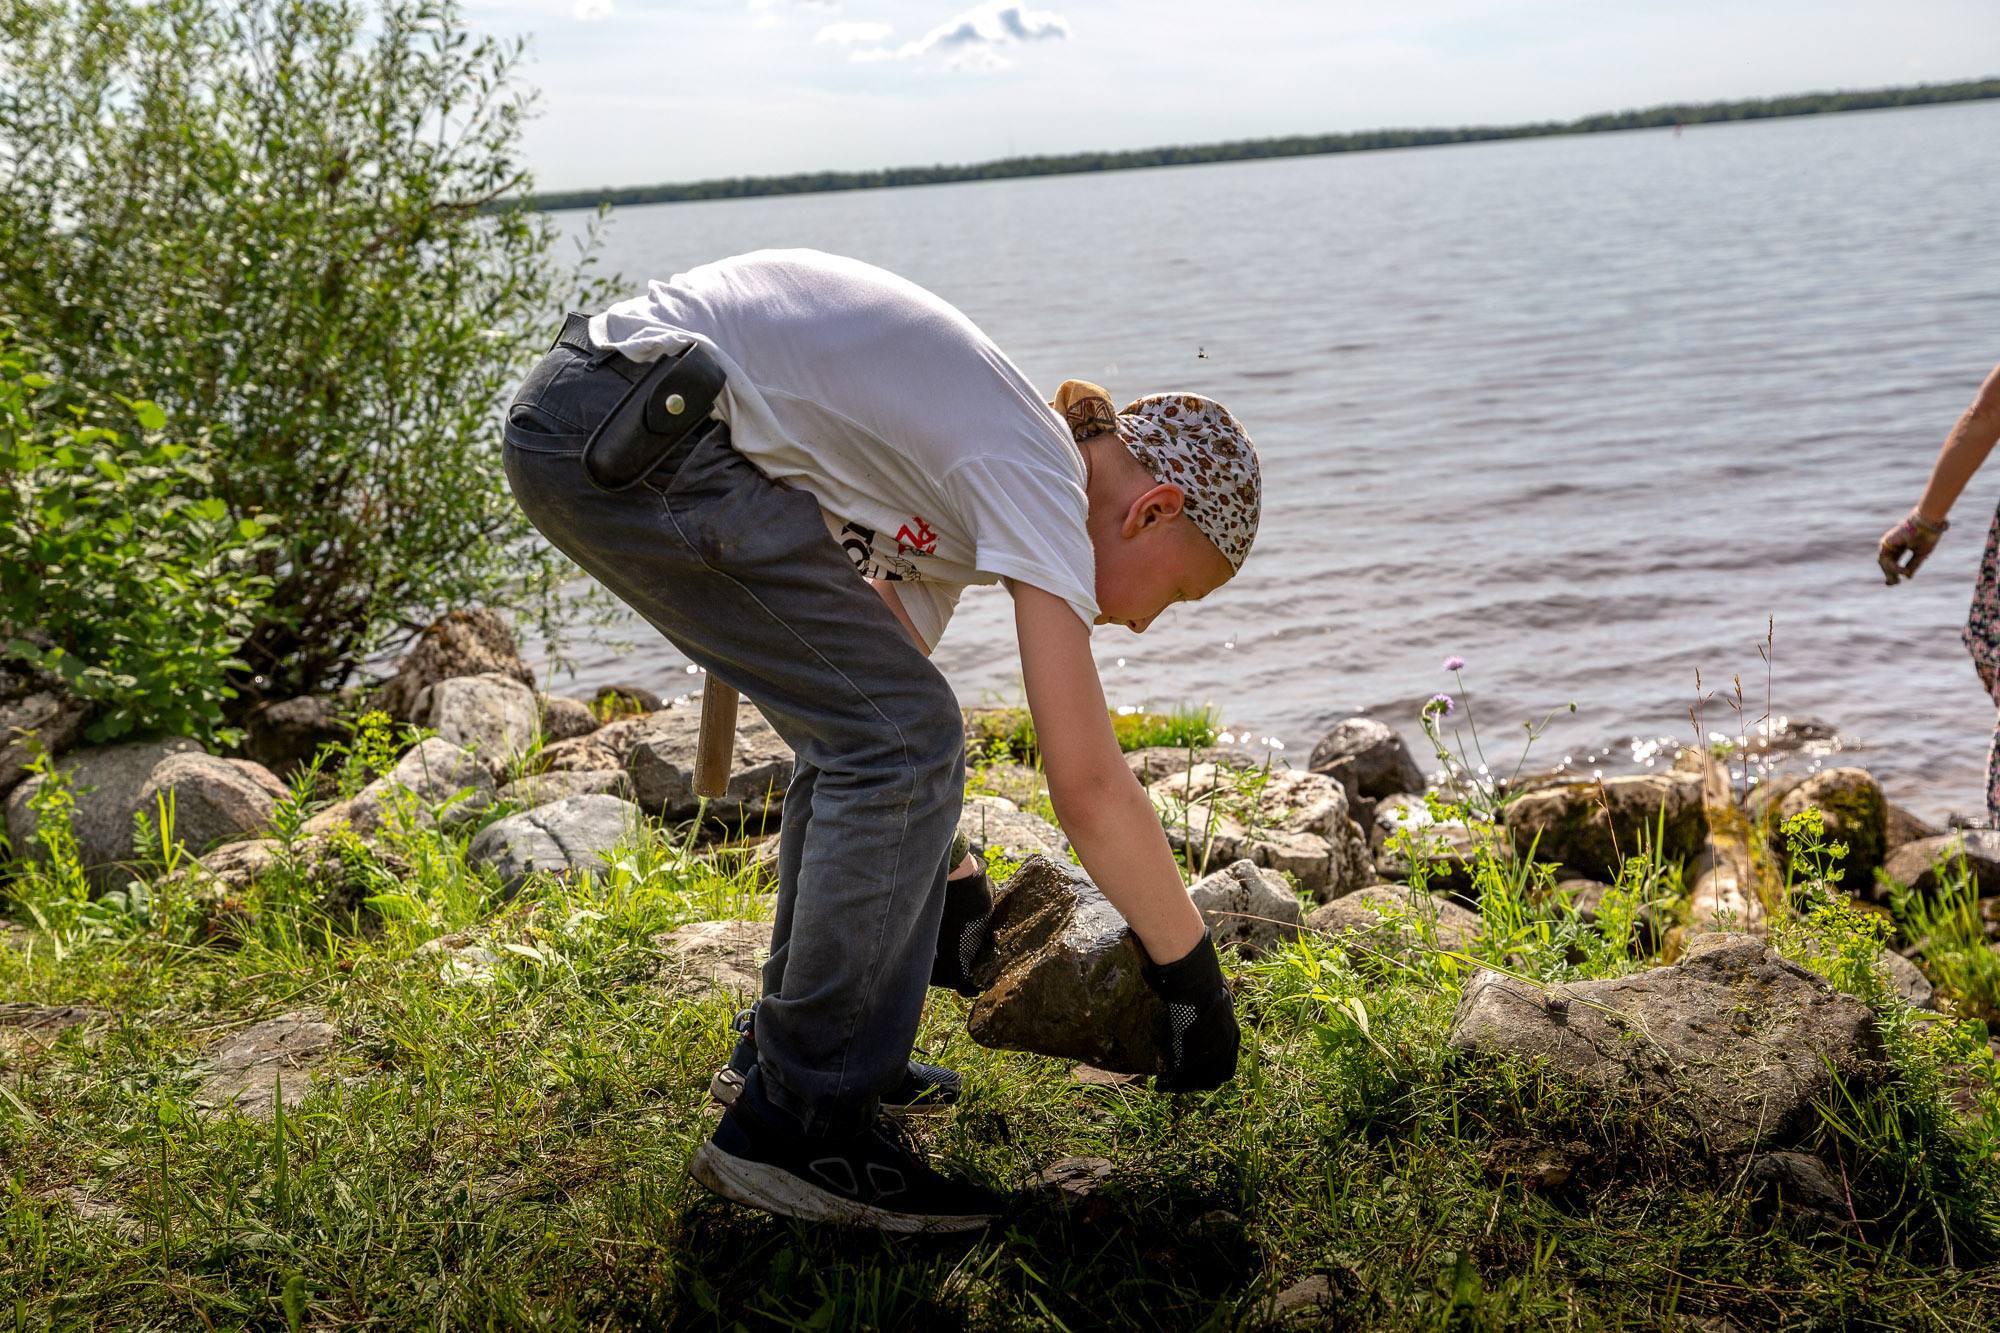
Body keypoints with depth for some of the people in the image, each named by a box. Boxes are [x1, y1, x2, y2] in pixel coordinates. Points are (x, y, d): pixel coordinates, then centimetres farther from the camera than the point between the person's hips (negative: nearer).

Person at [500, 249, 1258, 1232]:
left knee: (865, 726, 16)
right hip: (630, 436, -11)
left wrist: (950, 892, 24)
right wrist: (1193, 976, -2)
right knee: (897, 736, -9)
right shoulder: (1040, 478, -9)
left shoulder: (963, 482, 18)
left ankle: (788, 1043, 28)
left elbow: (876, 714, 23)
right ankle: (800, 1121, -2)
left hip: (585, 428, 11)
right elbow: (1088, 786, -14)